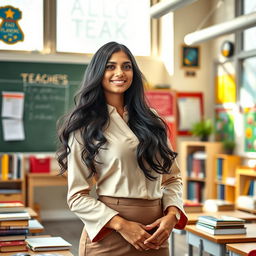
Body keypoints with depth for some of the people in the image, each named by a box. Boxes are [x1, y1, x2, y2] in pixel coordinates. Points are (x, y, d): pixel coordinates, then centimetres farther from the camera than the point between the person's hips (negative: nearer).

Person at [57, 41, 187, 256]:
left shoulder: (151, 120, 9)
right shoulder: (84, 128, -3)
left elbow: (172, 178, 11)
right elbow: (77, 196, -7)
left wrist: (172, 215, -7)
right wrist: (122, 225, -17)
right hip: (109, 234, -4)